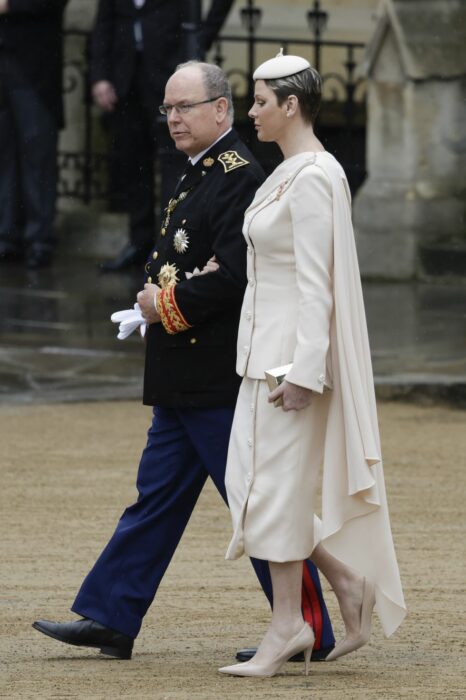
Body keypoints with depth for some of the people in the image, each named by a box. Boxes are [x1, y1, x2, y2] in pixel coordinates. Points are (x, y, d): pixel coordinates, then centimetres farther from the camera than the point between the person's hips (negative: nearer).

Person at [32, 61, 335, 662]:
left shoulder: (240, 177, -16)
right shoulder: (199, 175, 15)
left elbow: (233, 277, -24)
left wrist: (168, 304, -13)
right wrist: (155, 293, 5)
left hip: (220, 381, -10)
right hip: (183, 380, 10)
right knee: (157, 496, 11)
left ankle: (309, 630, 4)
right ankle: (110, 619, 15)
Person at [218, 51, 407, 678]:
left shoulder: (312, 178, -16)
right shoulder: (291, 172, 14)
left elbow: (315, 282, -20)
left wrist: (303, 372, -23)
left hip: (294, 350, -10)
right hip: (266, 347, 10)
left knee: (276, 488, -5)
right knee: (250, 485, 9)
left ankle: (286, 629, 2)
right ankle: (348, 583, 14)